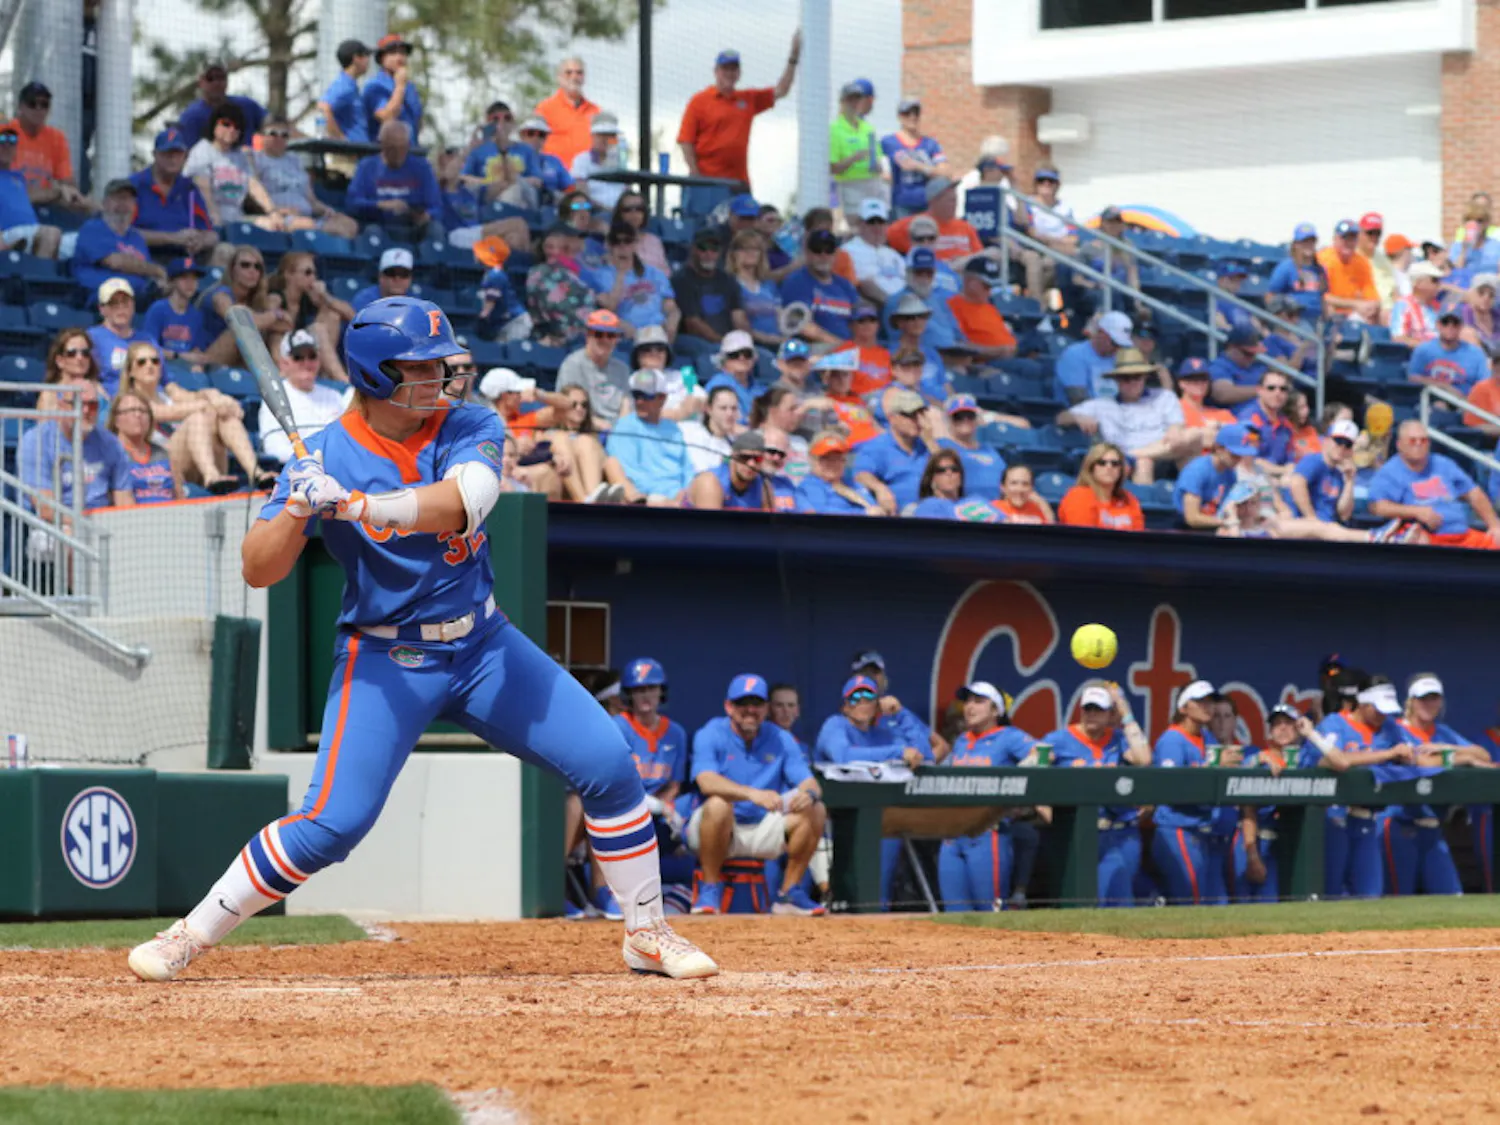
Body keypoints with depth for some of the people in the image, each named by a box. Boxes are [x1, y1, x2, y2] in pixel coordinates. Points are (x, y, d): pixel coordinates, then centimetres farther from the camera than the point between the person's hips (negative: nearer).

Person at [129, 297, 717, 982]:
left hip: (483, 644, 3)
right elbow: (258, 572, -13)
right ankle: (191, 936, -3)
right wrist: (297, 508, -32)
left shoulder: (470, 431, -6)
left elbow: (457, 503, -28)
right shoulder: (325, 457, -10)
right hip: (384, 661, -3)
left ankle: (647, 933, 9)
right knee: (332, 822, -16)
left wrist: (355, 505, -39)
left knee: (607, 763, -7)